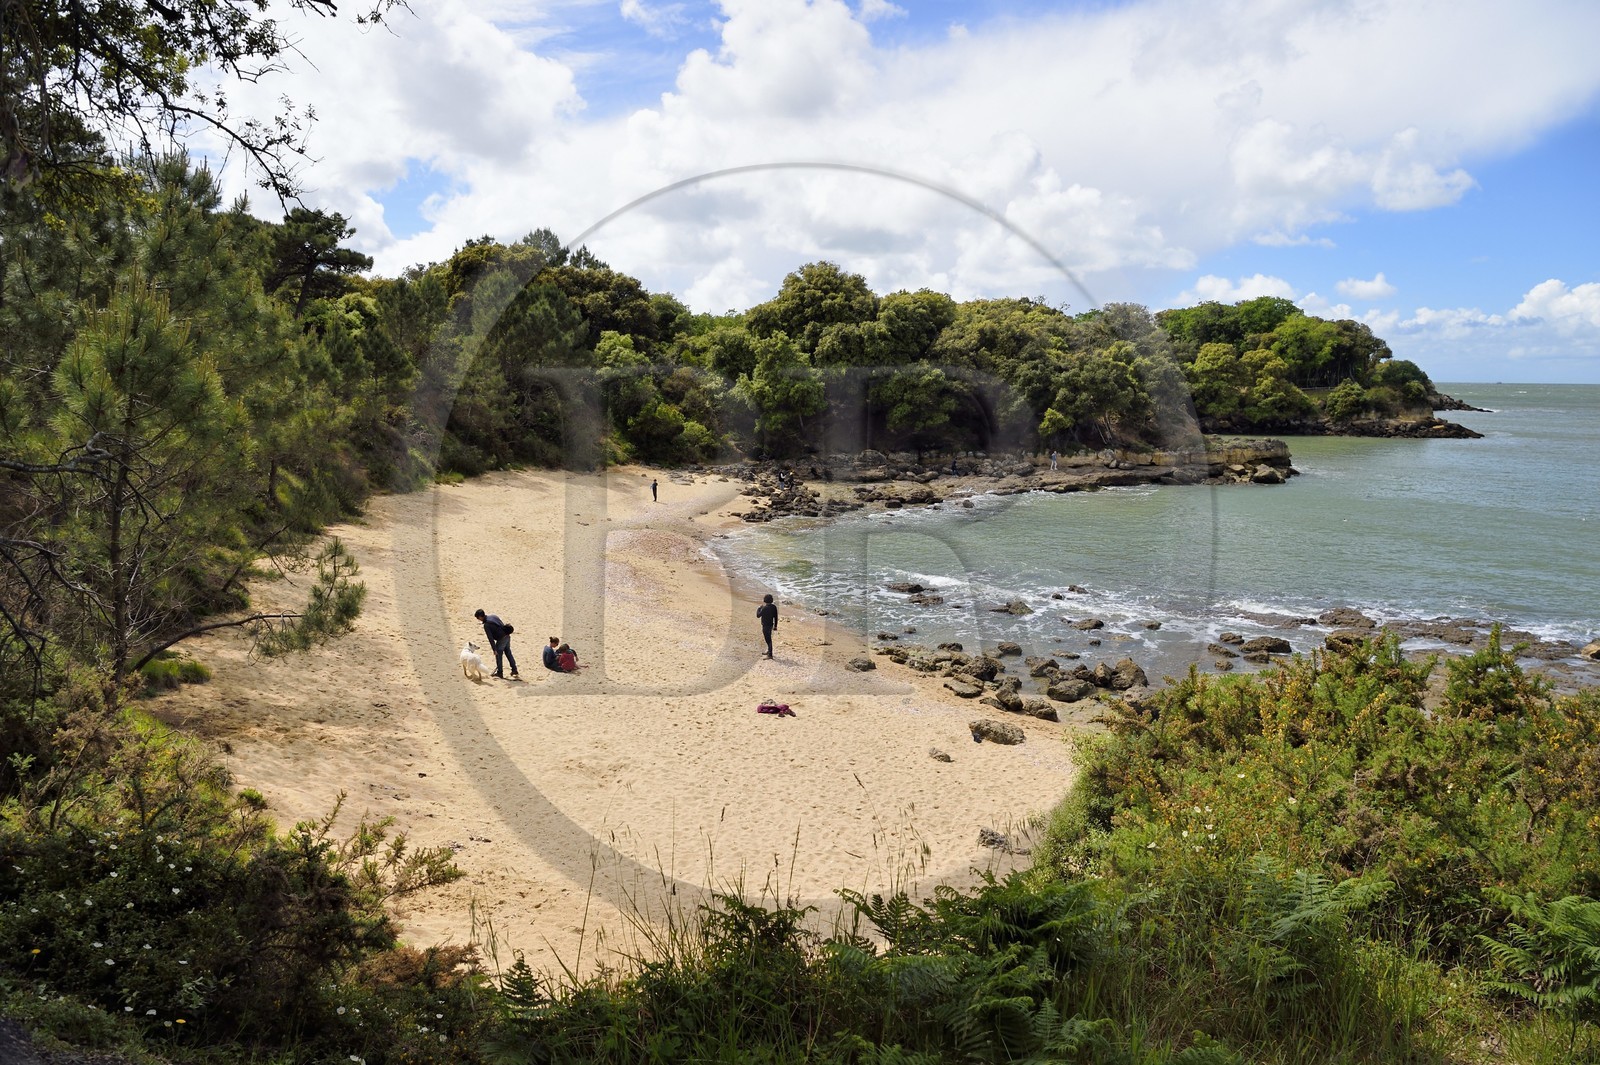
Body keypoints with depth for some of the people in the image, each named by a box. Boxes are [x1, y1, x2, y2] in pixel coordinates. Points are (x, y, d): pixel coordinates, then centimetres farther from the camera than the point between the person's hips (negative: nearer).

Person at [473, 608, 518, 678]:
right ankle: (514, 670, 23)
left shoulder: (486, 625, -16)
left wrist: (494, 649, -13)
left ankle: (499, 673, 18)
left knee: (498, 656, 9)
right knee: (508, 653, 17)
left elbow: (491, 638, -17)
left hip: (501, 639, -8)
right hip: (507, 636, 8)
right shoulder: (493, 616, 7)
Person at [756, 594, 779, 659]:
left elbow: (758, 615, -14)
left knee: (768, 639, -4)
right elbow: (775, 617, 6)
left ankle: (770, 655, -1)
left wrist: (759, 608, 1)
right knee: (768, 638, 24)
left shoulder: (764, 608, -23)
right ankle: (769, 651, 40)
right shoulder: (774, 607, 0)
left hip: (765, 626, -8)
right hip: (771, 624, 8)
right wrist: (775, 625, 15)